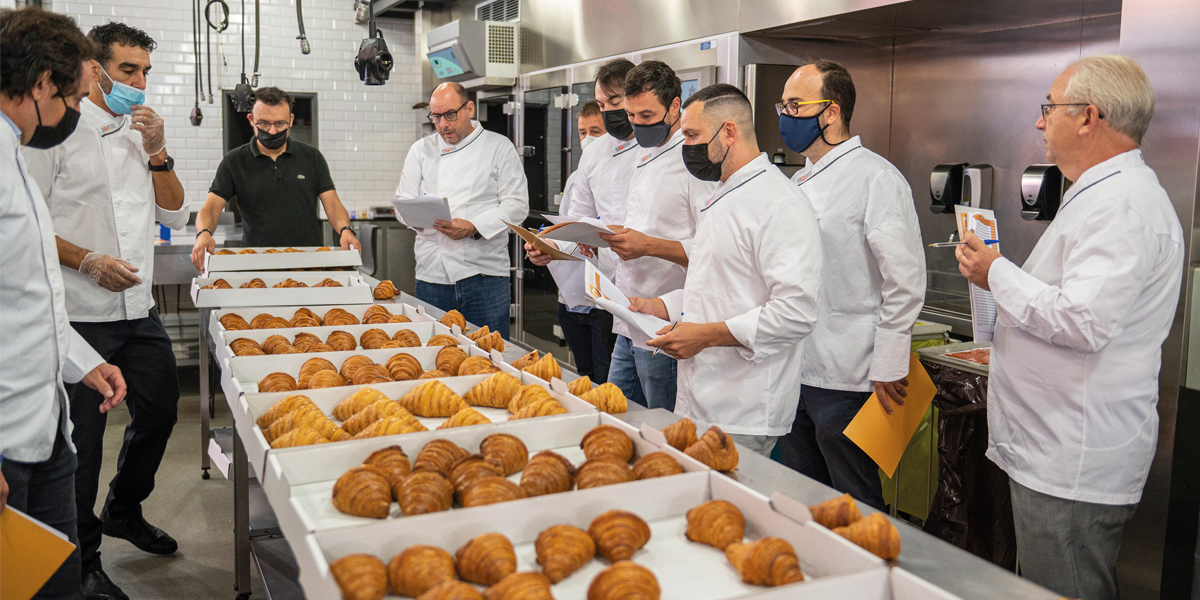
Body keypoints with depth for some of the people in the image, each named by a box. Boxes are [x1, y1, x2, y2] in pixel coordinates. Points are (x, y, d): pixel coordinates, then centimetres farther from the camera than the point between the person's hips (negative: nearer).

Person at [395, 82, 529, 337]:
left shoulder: (499, 147, 5)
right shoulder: (421, 150, 15)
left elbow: (516, 205, -2)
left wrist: (474, 228, -15)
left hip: (485, 274, -2)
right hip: (433, 274, 3)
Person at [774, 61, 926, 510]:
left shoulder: (877, 178, -12)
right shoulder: (799, 181, 15)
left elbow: (905, 280, -15)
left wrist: (888, 369, -15)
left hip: (846, 381, -8)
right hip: (795, 372, 8)